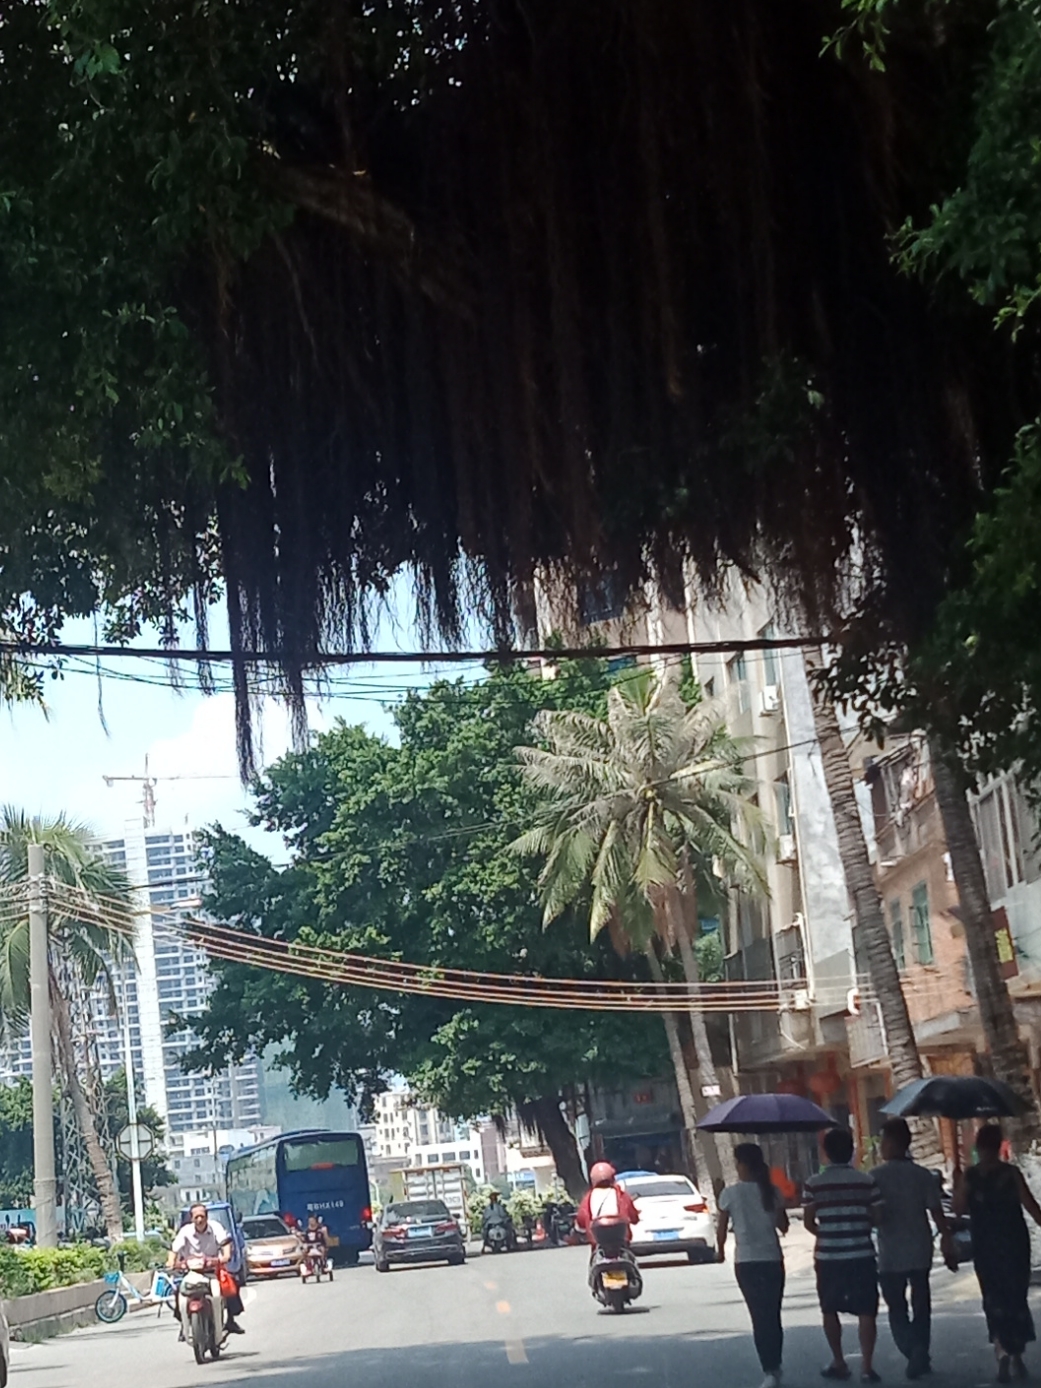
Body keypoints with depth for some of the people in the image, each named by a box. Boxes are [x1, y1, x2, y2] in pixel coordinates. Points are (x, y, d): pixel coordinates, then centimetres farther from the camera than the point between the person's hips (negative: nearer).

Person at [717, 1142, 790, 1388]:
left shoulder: (730, 1193, -7)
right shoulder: (773, 1192, 1)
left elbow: (722, 1228, 1)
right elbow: (783, 1226, 8)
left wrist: (720, 1250, 18)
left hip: (746, 1261, -3)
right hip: (773, 1259, 3)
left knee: (760, 1317, 0)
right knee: (773, 1315, 15)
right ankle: (775, 1366, 23)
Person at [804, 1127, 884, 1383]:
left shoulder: (814, 1183, -4)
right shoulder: (866, 1181, -2)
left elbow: (808, 1221, -1)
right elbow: (877, 1217, -1)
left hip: (828, 1256, 0)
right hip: (861, 1255, 0)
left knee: (830, 1310, 16)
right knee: (866, 1312, 2)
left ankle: (838, 1363, 22)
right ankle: (867, 1366, -5)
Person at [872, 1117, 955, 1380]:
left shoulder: (876, 1177, -11)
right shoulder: (923, 1175, -4)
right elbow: (937, 1213, -6)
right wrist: (947, 1243, 1)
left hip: (890, 1254, -2)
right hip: (920, 1251, 2)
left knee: (897, 1309, 9)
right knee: (921, 1306, 16)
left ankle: (915, 1354, -10)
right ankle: (920, 1358, 12)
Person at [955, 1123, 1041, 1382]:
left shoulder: (969, 1176, -5)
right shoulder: (1012, 1174, -7)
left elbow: (960, 1209, -2)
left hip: (986, 1247, 0)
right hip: (1015, 1244, 0)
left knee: (994, 1299, 5)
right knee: (1016, 1298, 14)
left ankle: (1002, 1349, -16)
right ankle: (1016, 1354, 16)